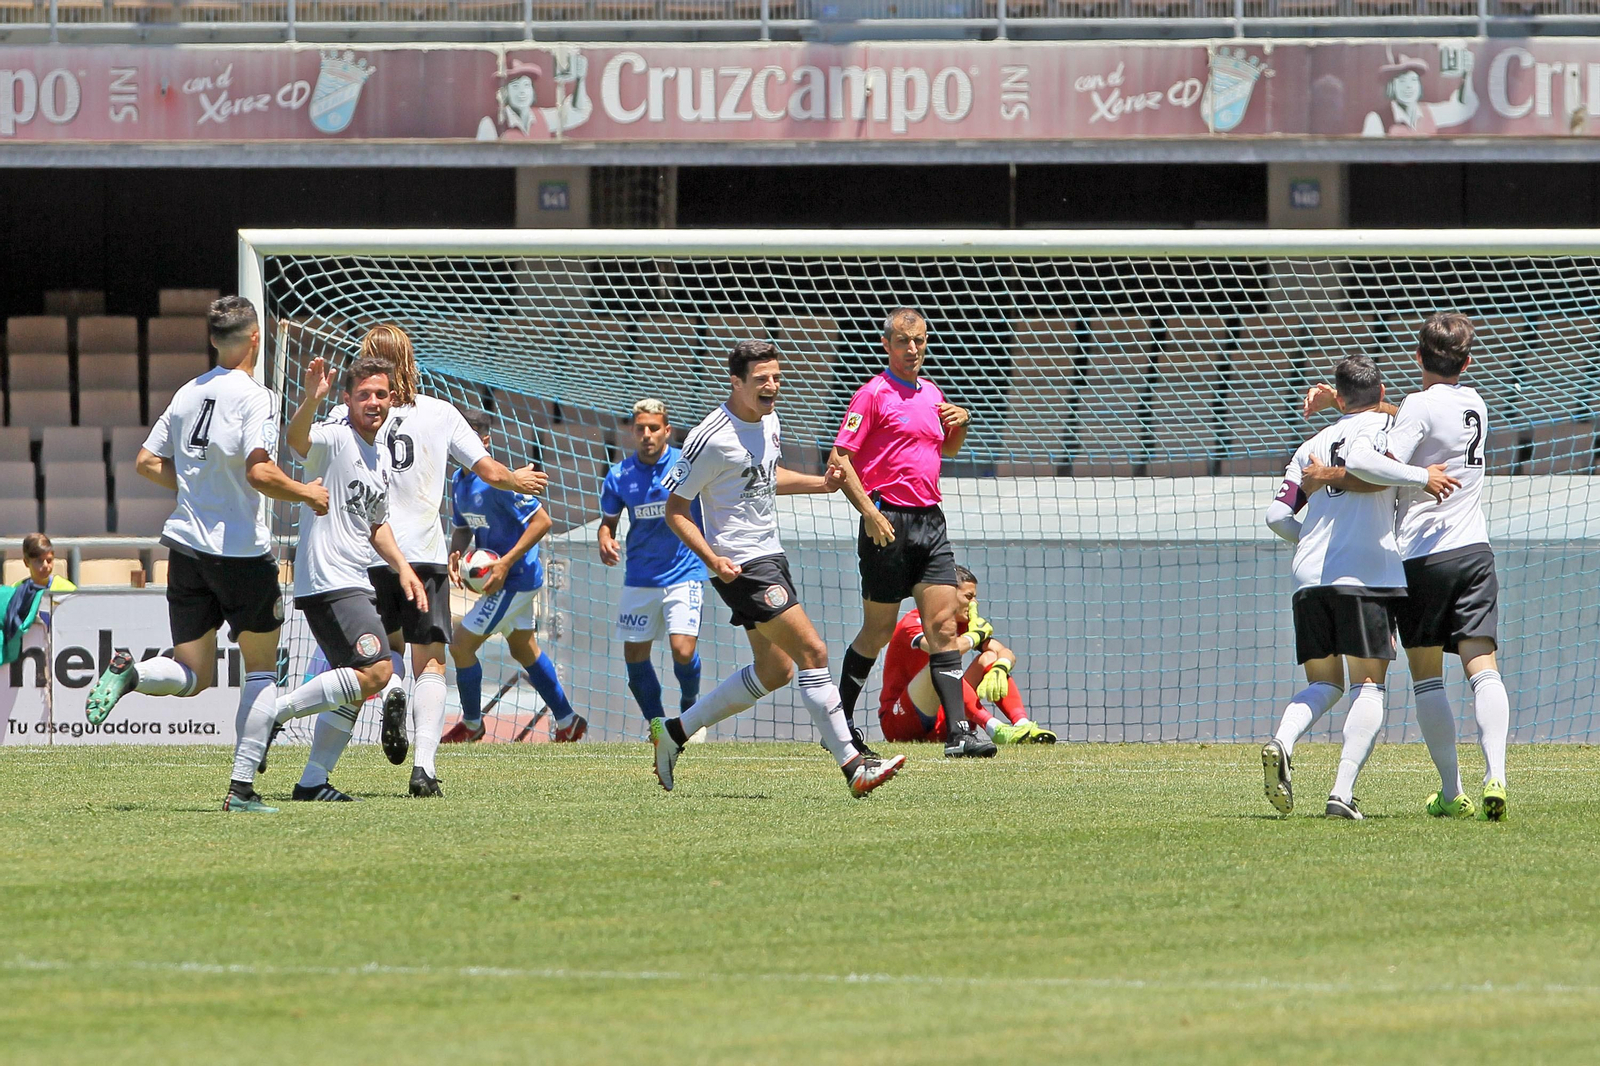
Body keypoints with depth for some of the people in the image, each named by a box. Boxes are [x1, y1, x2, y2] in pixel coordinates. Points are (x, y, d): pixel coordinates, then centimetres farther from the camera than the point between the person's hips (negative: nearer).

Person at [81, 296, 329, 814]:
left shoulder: (188, 394, 8)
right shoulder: (253, 397, -12)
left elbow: (147, 463, 12)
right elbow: (260, 473, -23)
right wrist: (306, 495, -6)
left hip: (186, 545, 5)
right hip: (241, 551, -5)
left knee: (192, 675, 12)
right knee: (261, 669, 10)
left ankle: (129, 673, -19)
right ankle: (242, 787, 4)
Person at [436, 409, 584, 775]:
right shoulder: (459, 481, 5)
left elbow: (541, 521, -24)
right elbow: (462, 528, 17)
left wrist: (506, 563, -26)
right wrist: (455, 554, -6)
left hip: (515, 579, -10)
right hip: (519, 579, 10)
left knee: (461, 643, -6)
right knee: (523, 649, 20)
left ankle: (472, 723, 12)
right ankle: (567, 721, 32)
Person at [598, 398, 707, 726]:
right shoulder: (620, 476, 1)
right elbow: (608, 520, 13)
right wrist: (605, 540, -9)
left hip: (684, 573, -3)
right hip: (639, 580, 3)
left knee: (683, 650, -16)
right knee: (635, 656, 5)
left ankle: (690, 706, 14)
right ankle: (656, 724, 25)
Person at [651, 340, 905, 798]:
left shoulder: (768, 422, 8)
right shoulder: (712, 439, -18)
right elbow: (676, 508, -13)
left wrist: (820, 484, 15)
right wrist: (712, 559, -24)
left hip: (770, 556, 10)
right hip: (742, 566, -10)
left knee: (774, 670, 14)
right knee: (812, 651, -15)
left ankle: (675, 731, 24)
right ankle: (853, 765, -15)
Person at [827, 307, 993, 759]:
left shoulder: (932, 393, 15)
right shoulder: (873, 395, -5)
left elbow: (947, 449, 32)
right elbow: (840, 458, -10)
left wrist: (961, 425, 9)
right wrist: (870, 512, -19)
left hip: (930, 519, 6)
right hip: (889, 524, -6)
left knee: (943, 624, -5)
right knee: (879, 629, 1)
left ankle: (959, 732, -11)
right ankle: (840, 722, 17)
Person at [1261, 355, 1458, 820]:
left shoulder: (1314, 444, 20)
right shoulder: (1385, 427, 6)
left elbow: (1277, 515, 16)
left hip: (1309, 576, 5)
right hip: (1367, 572, -5)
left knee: (1323, 683, 15)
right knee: (1368, 687, -1)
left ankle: (1282, 743, -15)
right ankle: (1343, 791, -17)